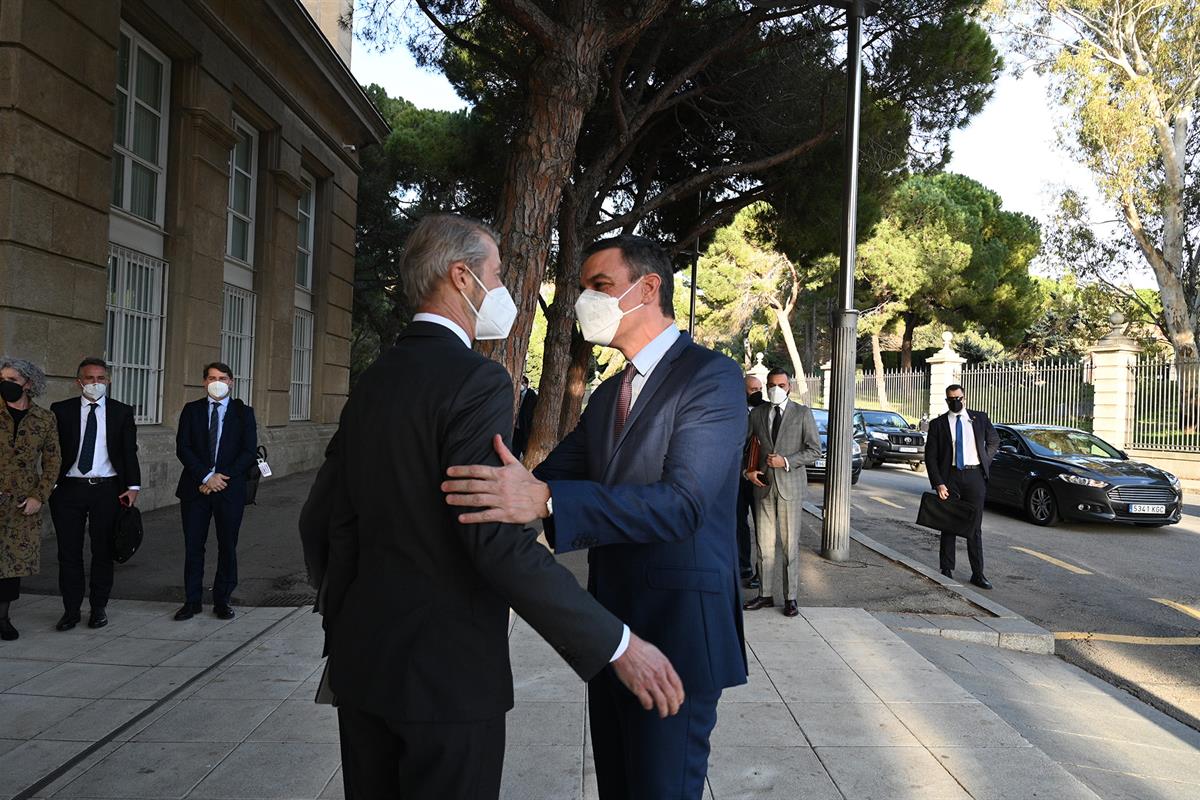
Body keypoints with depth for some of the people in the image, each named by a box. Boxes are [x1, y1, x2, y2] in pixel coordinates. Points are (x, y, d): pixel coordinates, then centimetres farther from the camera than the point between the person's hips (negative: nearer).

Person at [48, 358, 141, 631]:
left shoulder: (122, 412, 5)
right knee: (69, 552, 4)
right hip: (68, 489, 0)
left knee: (103, 550, 7)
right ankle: (71, 609, 14)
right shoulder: (61, 411, 5)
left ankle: (99, 607, 19)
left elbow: (130, 452, 3)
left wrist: (133, 486, -5)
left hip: (107, 489, 0)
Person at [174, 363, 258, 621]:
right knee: (193, 546, 4)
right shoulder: (192, 410, 8)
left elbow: (250, 452, -2)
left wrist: (221, 477, -10)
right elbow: (183, 448, 0)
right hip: (195, 488, 1)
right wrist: (206, 477, -12)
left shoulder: (243, 413, 6)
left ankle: (222, 600, 16)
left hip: (230, 489, -1)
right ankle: (192, 601, 14)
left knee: (228, 546, 4)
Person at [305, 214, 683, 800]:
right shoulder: (477, 381, -17)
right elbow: (496, 539, -25)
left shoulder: (371, 383, 7)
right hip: (447, 672, -8)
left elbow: (325, 522, 11)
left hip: (362, 662, 8)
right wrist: (617, 644, -22)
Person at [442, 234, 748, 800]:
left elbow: (682, 503, -27)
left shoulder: (712, 377, -14)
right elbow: (548, 476, 12)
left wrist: (545, 500, -39)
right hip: (611, 626, 8)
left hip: (677, 628, -8)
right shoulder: (608, 395, 14)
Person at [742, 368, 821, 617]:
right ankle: (766, 594, 13)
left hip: (791, 485, -3)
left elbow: (815, 450, -2)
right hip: (763, 484, 3)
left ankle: (791, 597, 7)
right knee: (765, 543, 5)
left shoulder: (802, 413, 1)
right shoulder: (757, 414, 9)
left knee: (790, 543, -1)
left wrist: (785, 462, -13)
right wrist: (747, 470, 1)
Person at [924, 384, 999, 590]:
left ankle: (978, 574, 8)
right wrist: (938, 483, -10)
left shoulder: (980, 418, 7)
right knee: (948, 526, 5)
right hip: (950, 476, -1)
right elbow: (930, 456, -2)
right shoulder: (938, 424, 1)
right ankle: (947, 570, 14)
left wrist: (985, 461, 8)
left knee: (975, 527, 4)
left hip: (975, 476, 1)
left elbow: (994, 441, 22)